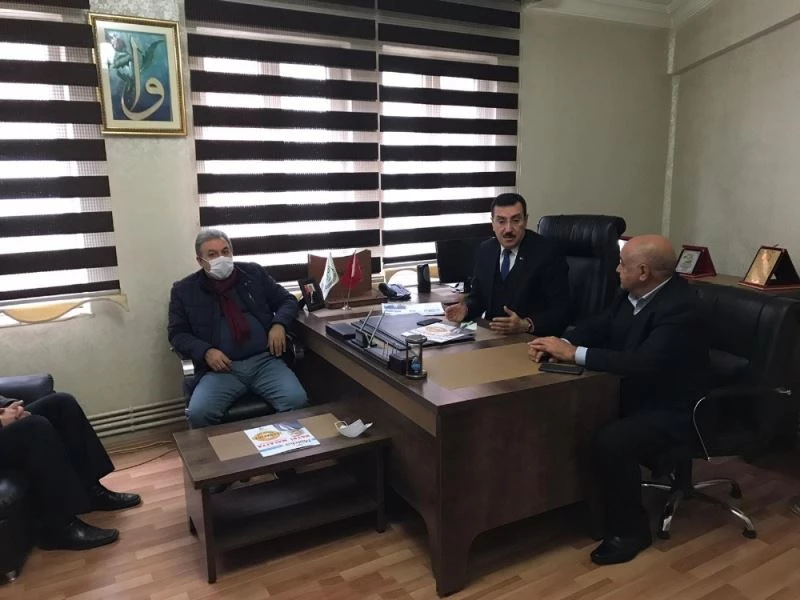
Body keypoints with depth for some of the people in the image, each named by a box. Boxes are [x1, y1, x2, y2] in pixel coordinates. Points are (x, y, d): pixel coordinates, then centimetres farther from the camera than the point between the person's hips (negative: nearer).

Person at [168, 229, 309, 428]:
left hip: (265, 360, 1)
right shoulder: (184, 290, 9)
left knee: (297, 401, -25)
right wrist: (205, 352, -10)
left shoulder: (254, 273, 12)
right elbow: (177, 333, 9)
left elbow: (288, 300, 17)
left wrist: (279, 324, -5)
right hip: (221, 368, 0)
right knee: (198, 413, -28)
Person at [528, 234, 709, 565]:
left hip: (672, 410, -9)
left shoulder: (681, 308, -26)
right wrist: (558, 344, -14)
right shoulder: (634, 294, 0)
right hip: (636, 393, 9)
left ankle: (629, 530, -7)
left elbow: (643, 363, -37)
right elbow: (597, 327, 7)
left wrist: (575, 353, -32)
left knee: (612, 441, -31)